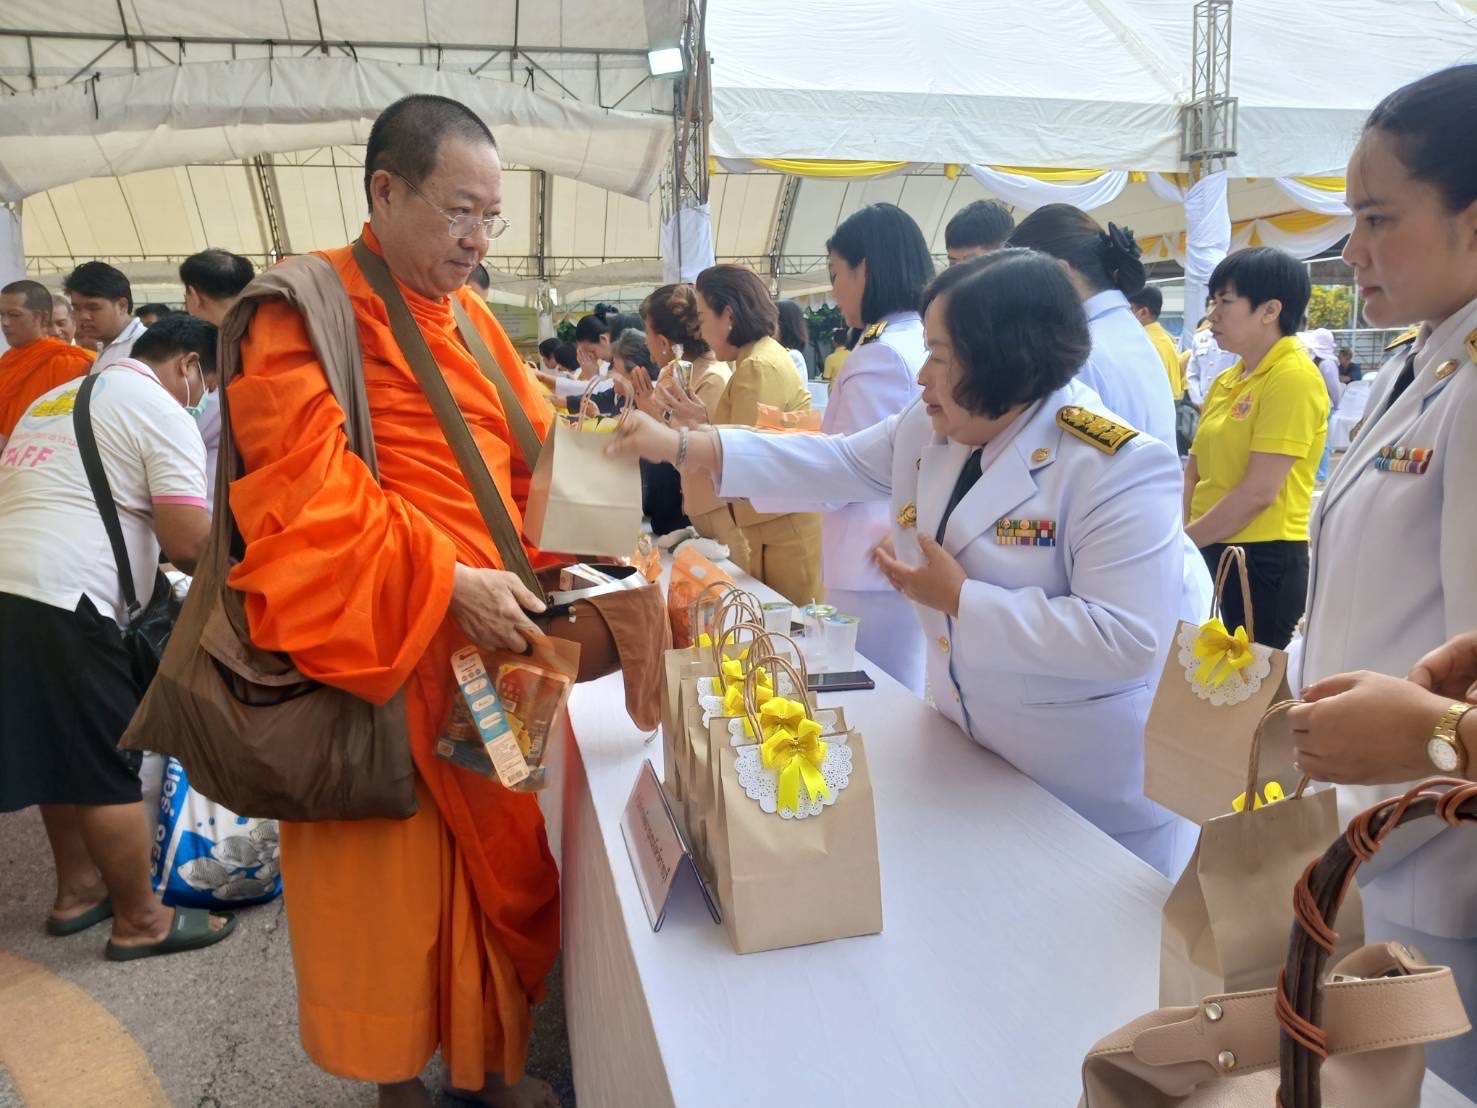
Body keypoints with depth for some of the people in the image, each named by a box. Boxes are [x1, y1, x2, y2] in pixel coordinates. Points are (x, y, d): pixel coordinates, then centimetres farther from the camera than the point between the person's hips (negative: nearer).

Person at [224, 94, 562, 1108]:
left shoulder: (471, 318, 12)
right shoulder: (309, 312, -9)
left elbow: (531, 453, 13)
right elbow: (309, 493, -20)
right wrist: (443, 582, -25)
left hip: (486, 639, 6)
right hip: (379, 652, -6)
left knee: (497, 854, 14)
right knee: (390, 871, 7)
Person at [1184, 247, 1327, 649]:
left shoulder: (1294, 377, -13)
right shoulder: (1227, 380, 11)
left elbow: (1259, 492, -19)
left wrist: (1181, 542, -11)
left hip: (1263, 560, -8)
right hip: (1212, 552, 8)